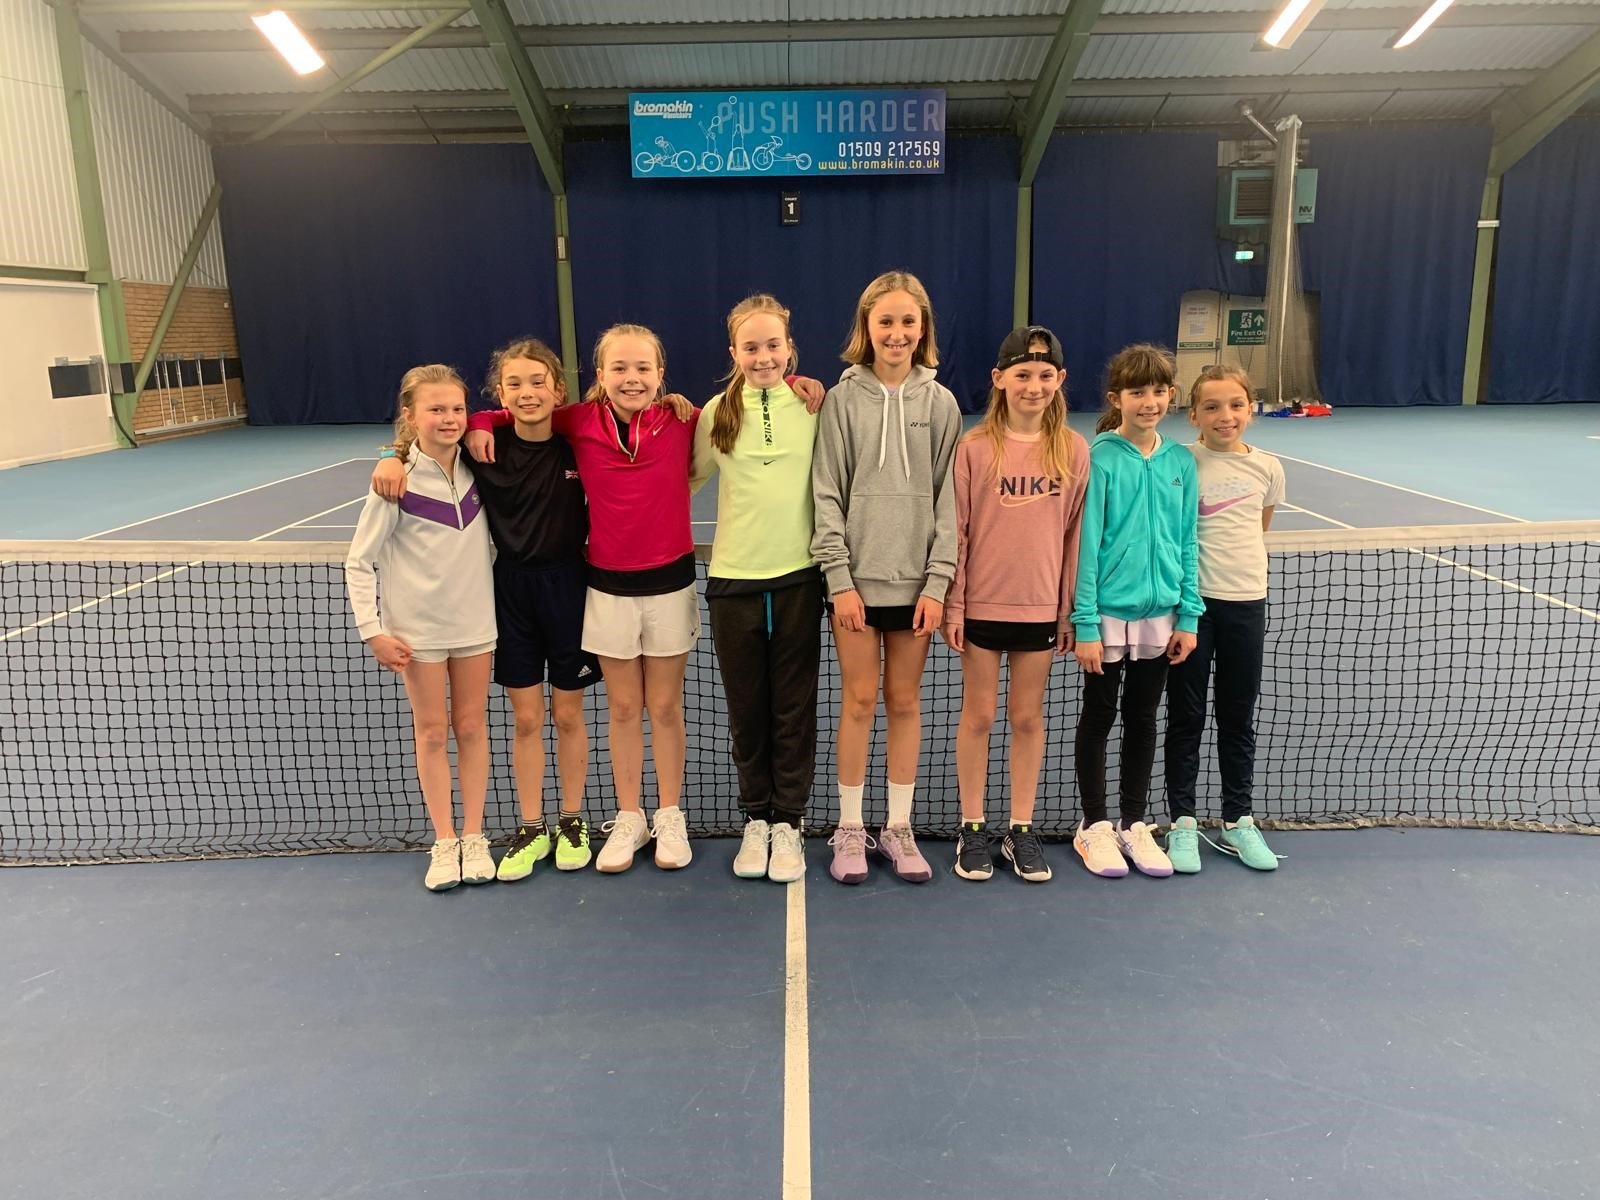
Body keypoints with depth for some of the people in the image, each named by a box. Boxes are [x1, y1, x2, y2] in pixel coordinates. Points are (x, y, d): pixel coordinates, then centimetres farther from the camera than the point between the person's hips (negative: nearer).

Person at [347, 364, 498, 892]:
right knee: (431, 732, 8)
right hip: (418, 628, -3)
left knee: (471, 726, 11)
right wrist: (372, 631, -12)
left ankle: (473, 837, 23)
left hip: (475, 622, 4)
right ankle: (444, 843, 20)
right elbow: (359, 562, -9)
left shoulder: (475, 468, -2)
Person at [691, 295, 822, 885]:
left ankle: (787, 823, 22)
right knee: (746, 708, 11)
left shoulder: (814, 406, -1)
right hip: (733, 578, 1)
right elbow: (689, 477, 13)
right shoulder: (717, 413, 1)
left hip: (798, 577, -1)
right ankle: (756, 820, 27)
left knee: (793, 708, 7)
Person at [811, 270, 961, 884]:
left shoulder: (940, 403, 3)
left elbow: (948, 498, 2)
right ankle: (850, 828, 19)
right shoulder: (843, 399, 0)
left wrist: (937, 583, -5)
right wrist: (840, 578, -8)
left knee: (905, 702, 9)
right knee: (859, 700, 5)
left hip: (915, 580, 1)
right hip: (857, 578, -1)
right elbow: (827, 494, -2)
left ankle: (898, 827, 22)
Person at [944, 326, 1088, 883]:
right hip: (981, 605, -1)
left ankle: (1021, 829, 24)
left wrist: (1071, 609, 2)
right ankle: (972, 828, 22)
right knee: (978, 715, 9)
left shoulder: (1073, 450, -1)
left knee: (1028, 717, 11)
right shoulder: (974, 448, -6)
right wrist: (952, 606, -5)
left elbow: (1075, 533, 3)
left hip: (1041, 606, 2)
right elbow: (956, 533, -4)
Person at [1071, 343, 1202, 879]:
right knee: (1098, 718, 9)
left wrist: (1188, 616, 3)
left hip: (1159, 613, 4)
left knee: (1143, 719, 15)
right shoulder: (1100, 458, -10)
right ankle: (1094, 826, 24)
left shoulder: (1181, 462, 3)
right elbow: (1087, 543, -11)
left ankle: (1134, 825, 29)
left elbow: (1187, 543, 7)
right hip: (1108, 613, -4)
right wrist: (1084, 622, -14)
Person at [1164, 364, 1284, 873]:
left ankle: (1237, 821, 26)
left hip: (1246, 602, 3)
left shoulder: (1267, 467, 3)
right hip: (1191, 601, -3)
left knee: (1238, 717, 13)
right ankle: (1182, 821, 18)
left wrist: (1236, 557, 13)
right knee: (1186, 716, 6)